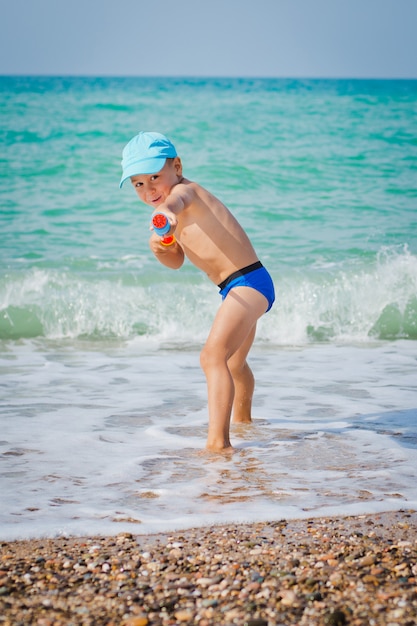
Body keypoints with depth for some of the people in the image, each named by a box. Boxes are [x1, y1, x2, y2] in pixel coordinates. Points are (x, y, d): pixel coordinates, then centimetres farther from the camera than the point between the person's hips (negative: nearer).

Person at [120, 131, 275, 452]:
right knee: (235, 362, 34)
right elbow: (176, 260, 22)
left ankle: (218, 441, -39)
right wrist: (160, 248, -1)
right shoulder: (185, 208, 14)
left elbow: (175, 198, -43)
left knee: (213, 356, -29)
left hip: (249, 282, -11)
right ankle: (242, 417, 60)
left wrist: (166, 210, -67)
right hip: (241, 288, 11)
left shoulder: (186, 189, -16)